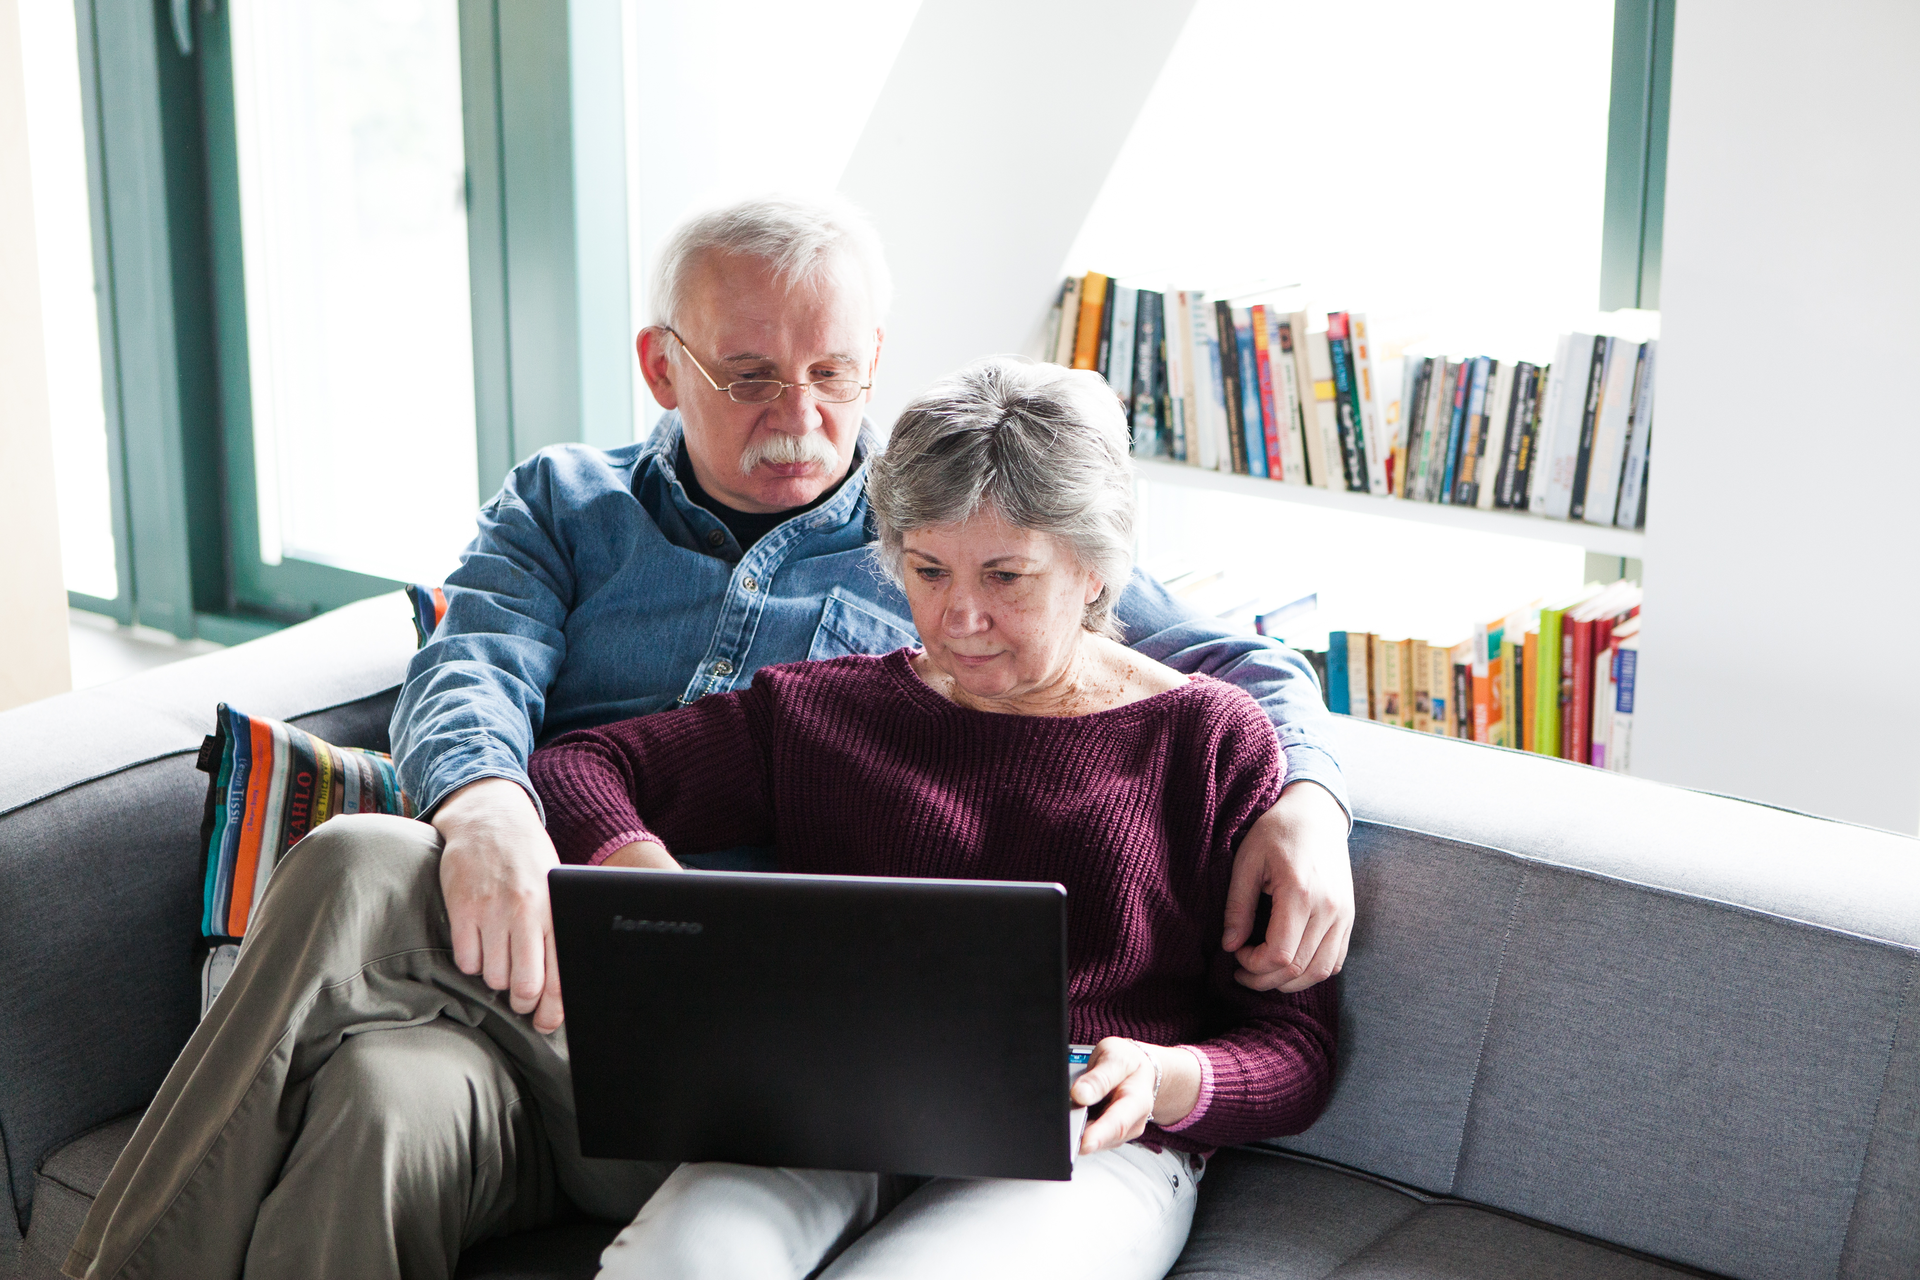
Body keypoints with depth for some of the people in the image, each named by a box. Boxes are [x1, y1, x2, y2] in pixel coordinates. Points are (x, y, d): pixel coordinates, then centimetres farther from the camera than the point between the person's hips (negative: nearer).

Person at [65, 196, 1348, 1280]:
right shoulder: (561, 503, 22)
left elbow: (1239, 666, 17)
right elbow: (472, 672, 2)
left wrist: (1305, 798, -7)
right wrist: (484, 813, -23)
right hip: (516, 982, 2)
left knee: (355, 874, -31)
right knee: (392, 1108, -37)